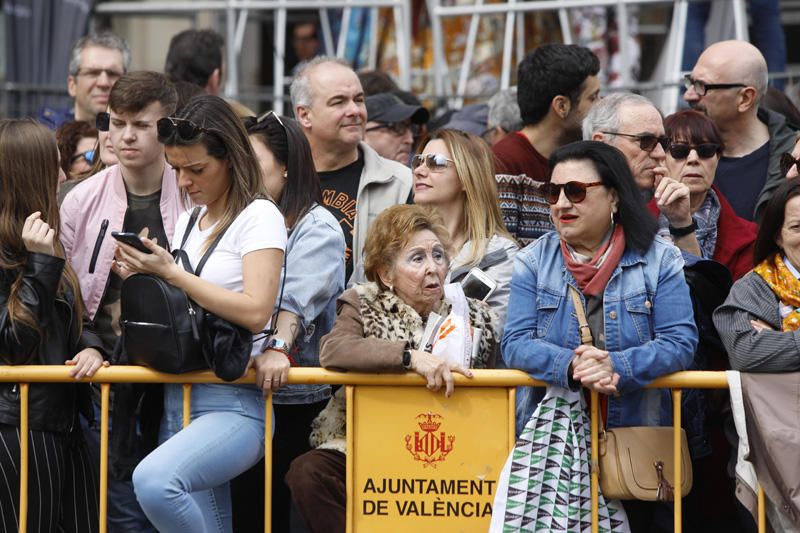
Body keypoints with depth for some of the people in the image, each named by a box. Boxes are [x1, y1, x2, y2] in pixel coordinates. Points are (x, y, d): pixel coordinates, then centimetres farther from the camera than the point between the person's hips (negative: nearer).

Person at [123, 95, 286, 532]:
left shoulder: (258, 217, -4)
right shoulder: (187, 223, 18)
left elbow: (255, 312, -17)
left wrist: (170, 272, -13)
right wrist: (141, 278, 3)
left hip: (234, 403, -8)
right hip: (177, 401, 8)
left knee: (154, 480, -34)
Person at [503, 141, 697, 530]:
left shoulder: (659, 260, 1)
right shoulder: (533, 261, 6)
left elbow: (680, 342, -7)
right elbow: (516, 344, -4)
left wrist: (616, 367, -24)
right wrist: (571, 366, -24)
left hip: (638, 438, 0)